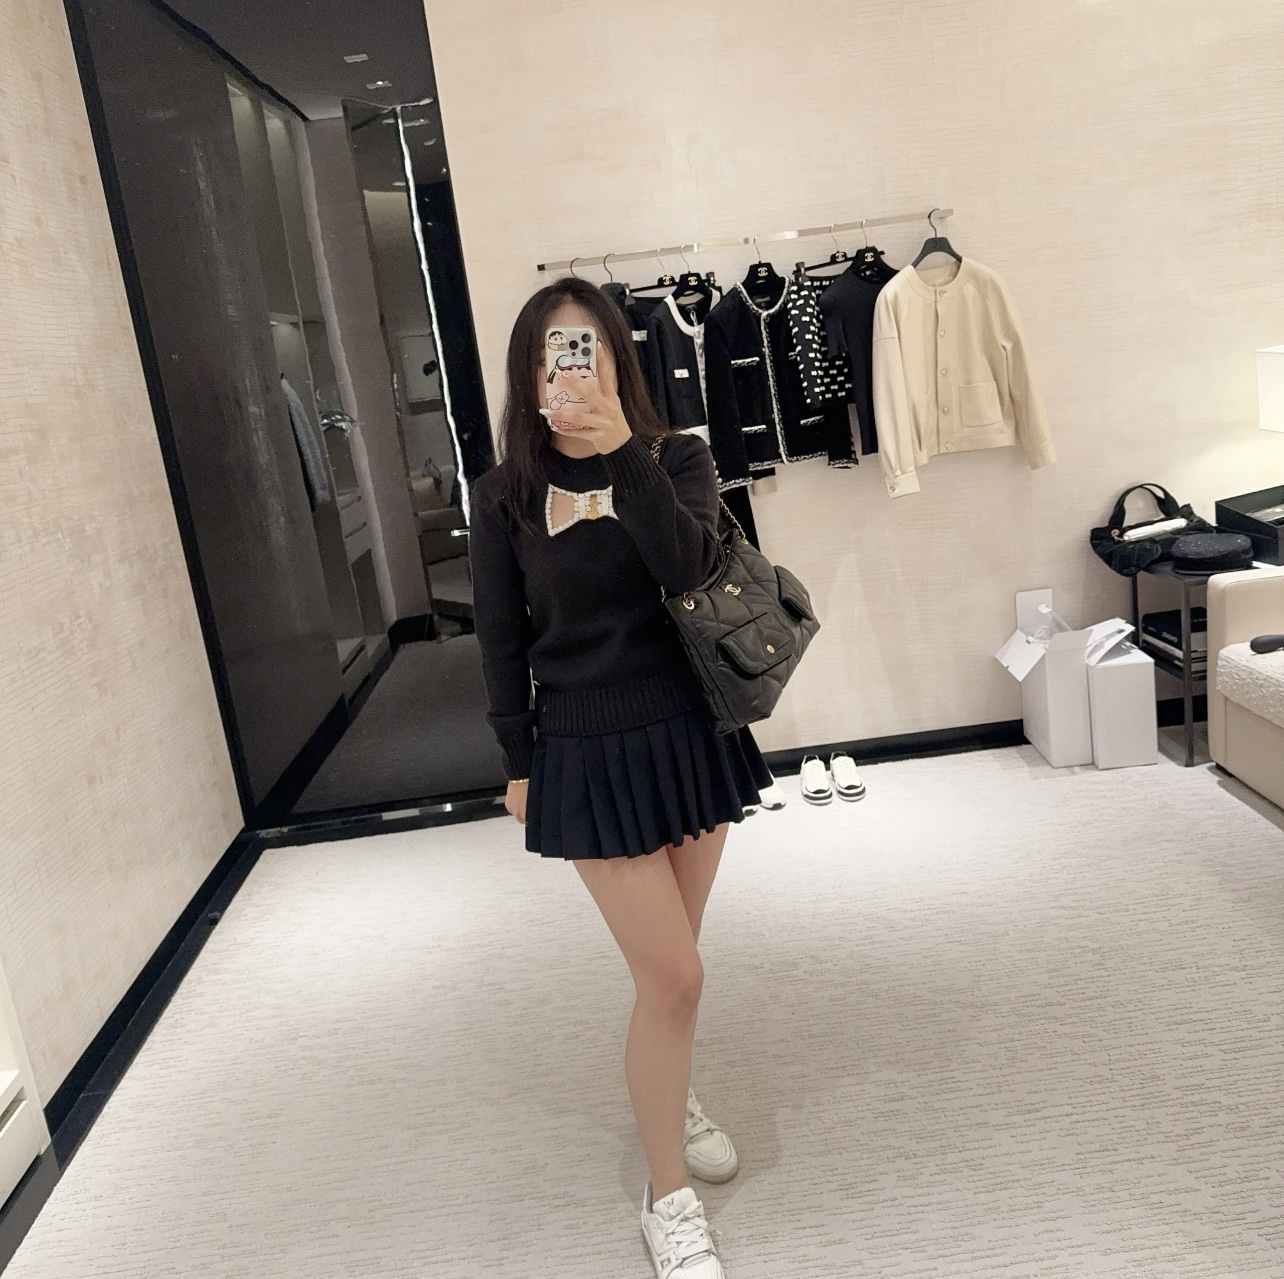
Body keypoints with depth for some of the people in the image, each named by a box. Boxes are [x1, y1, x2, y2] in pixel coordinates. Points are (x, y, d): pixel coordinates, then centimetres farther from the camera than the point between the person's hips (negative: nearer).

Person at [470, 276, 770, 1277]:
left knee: (669, 963, 17)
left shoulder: (676, 460, -3)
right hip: (589, 758, -2)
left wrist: (623, 454, -29)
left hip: (688, 737, 3)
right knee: (673, 976, -2)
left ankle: (670, 1096, 48)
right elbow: (502, 642, 0)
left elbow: (688, 566, -22)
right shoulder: (506, 497, -5)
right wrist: (521, 765, 3)